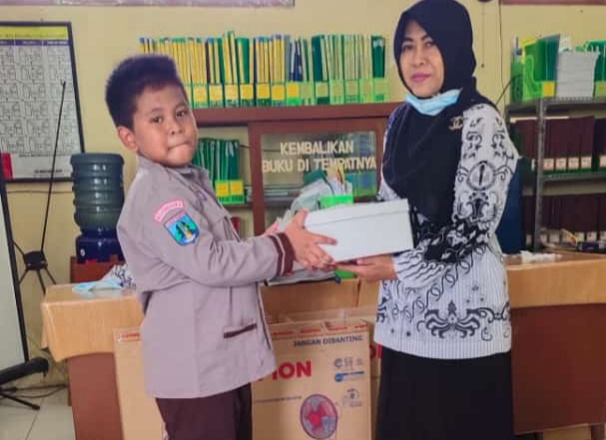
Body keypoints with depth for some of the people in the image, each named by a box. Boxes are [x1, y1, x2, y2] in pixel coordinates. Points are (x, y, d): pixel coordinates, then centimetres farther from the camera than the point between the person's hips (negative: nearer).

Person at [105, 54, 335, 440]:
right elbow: (209, 263, -26)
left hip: (224, 356, 10)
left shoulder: (190, 181, 12)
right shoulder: (155, 194, -19)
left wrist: (282, 246, 2)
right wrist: (285, 248, -20)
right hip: (195, 366, -10)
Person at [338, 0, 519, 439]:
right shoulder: (402, 120, 8)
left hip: (461, 310, -6)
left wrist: (398, 268, -14)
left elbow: (471, 225, -15)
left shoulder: (481, 122, -11)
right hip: (406, 308, 6)